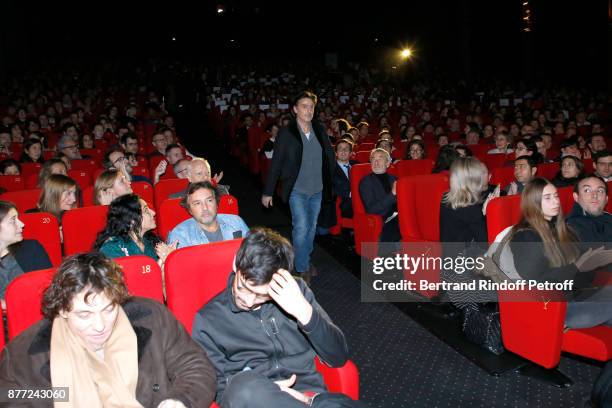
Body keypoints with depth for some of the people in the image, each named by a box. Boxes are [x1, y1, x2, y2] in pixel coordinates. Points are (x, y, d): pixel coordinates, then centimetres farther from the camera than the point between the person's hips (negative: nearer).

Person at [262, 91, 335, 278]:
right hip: (297, 190, -4)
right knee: (301, 228, -10)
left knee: (312, 227, 15)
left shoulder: (320, 130, 2)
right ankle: (302, 268, 6)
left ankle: (306, 261, 33)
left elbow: (330, 156, 9)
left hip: (317, 189, 4)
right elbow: (276, 163, -6)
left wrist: (330, 182, 2)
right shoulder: (286, 133, -8)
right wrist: (268, 192, -6)